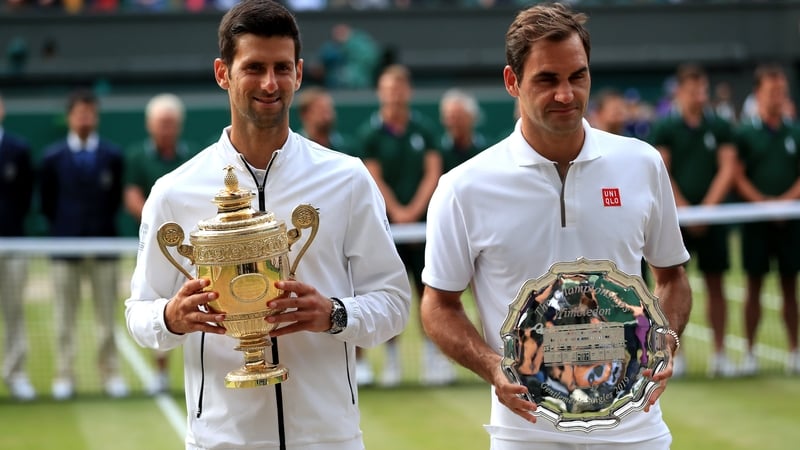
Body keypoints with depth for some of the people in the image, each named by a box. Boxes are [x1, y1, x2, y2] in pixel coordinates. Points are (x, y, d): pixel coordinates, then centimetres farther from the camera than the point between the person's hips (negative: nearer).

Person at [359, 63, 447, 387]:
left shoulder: (422, 129, 6)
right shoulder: (371, 133, 1)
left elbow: (433, 172, 3)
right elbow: (374, 178, -3)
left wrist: (414, 209, -7)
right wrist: (395, 211, -13)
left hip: (422, 221, 1)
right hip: (386, 223, -1)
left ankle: (432, 359, 4)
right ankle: (391, 361, 8)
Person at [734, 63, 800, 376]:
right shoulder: (745, 132, 1)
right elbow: (738, 177, -3)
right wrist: (762, 202, -16)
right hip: (755, 219, -2)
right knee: (754, 284, 1)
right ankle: (750, 352, 5)